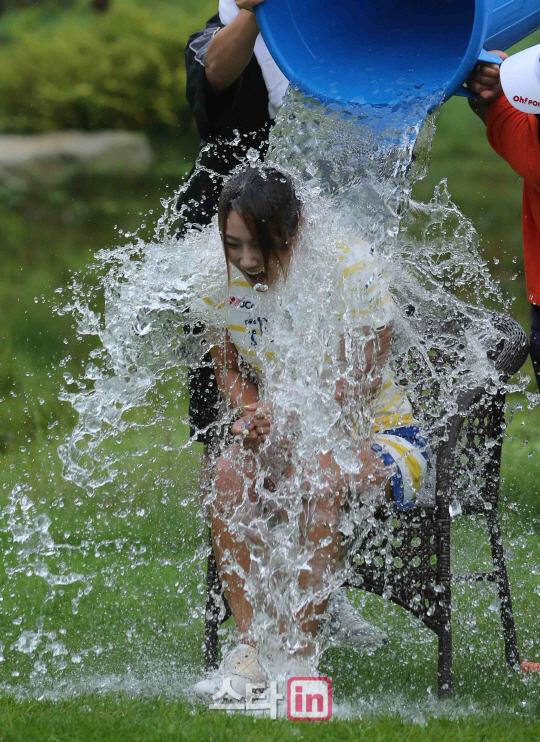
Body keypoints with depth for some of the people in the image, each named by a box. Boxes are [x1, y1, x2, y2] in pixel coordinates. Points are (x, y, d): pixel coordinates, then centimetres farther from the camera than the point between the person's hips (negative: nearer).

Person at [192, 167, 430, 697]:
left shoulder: (349, 266, -18)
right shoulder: (220, 281, -5)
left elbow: (364, 379, -16)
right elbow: (230, 372, 9)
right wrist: (255, 413, -14)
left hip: (379, 434, -4)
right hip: (290, 437, 4)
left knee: (321, 477, -37)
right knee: (229, 471, -28)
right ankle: (249, 648, -26)